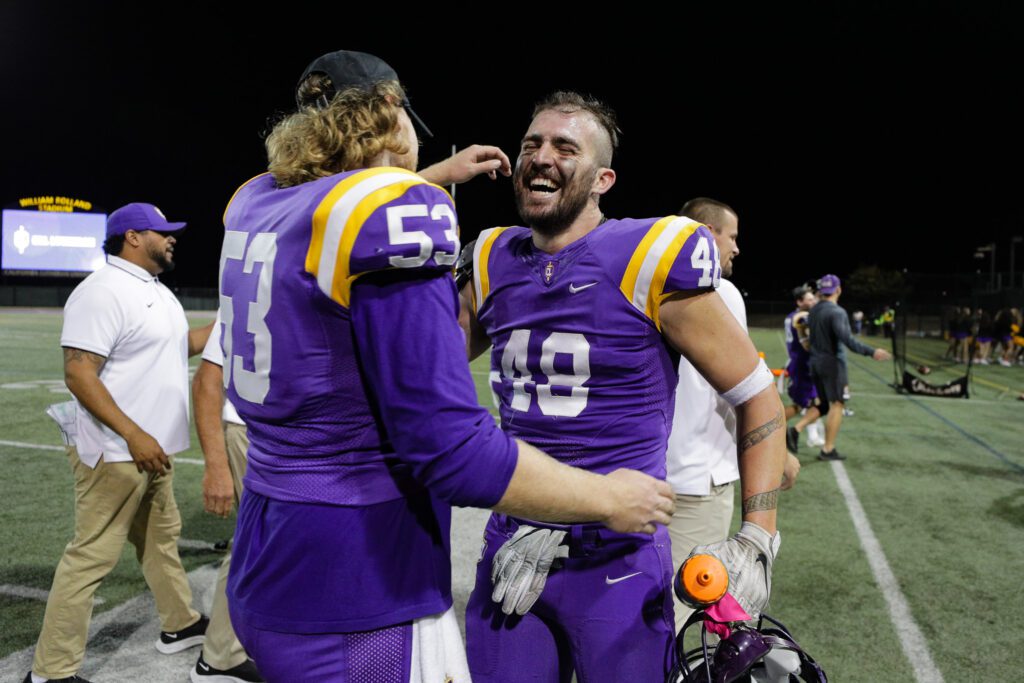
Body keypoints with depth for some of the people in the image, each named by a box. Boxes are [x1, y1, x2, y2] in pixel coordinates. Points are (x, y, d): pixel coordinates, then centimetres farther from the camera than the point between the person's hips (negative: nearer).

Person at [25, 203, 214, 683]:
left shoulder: (157, 291, 13)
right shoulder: (103, 291, -17)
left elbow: (181, 345, 26)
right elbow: (78, 374, -22)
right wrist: (133, 435, -27)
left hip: (152, 450, 10)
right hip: (116, 453, -10)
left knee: (162, 538, 20)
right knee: (92, 555, -2)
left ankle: (180, 625, 35)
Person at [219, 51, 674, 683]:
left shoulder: (257, 206, 4)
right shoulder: (389, 215, -20)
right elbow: (452, 453, -24)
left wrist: (439, 176, 36)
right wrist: (608, 497, -11)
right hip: (359, 607, -8)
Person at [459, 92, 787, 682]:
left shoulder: (648, 262, -12)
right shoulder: (496, 264, 3)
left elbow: (758, 396, -6)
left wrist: (756, 538, -11)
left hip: (618, 562, -4)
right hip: (510, 551, 5)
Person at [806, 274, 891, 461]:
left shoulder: (813, 311, 9)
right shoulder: (837, 312, -15)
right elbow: (846, 338, -26)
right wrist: (871, 352, -30)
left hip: (815, 362, 7)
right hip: (832, 363, -7)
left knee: (823, 405, 18)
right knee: (837, 405, 0)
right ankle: (828, 450, 0)